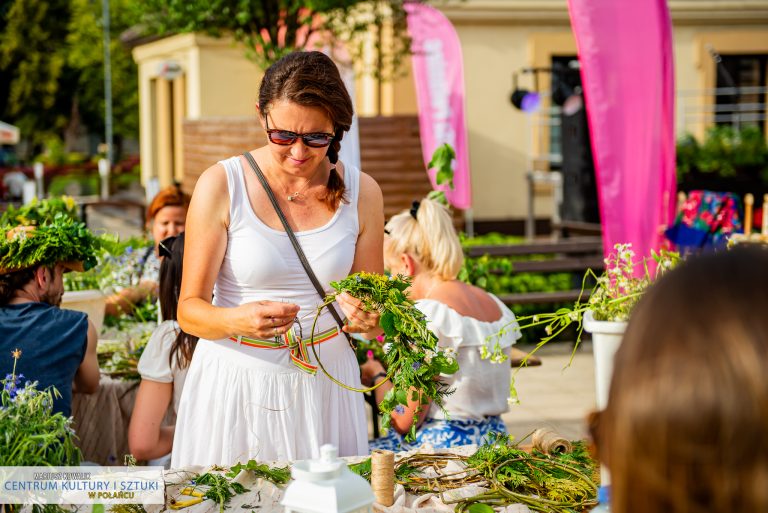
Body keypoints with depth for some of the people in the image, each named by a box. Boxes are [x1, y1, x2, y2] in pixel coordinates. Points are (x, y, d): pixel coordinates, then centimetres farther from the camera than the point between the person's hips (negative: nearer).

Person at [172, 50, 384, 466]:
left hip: (324, 381, 2)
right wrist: (235, 321, -28)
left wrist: (366, 318, -17)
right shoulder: (221, 185, -9)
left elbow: (375, 317, 6)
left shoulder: (361, 192, -1)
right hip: (235, 382, -2)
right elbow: (189, 310, -8)